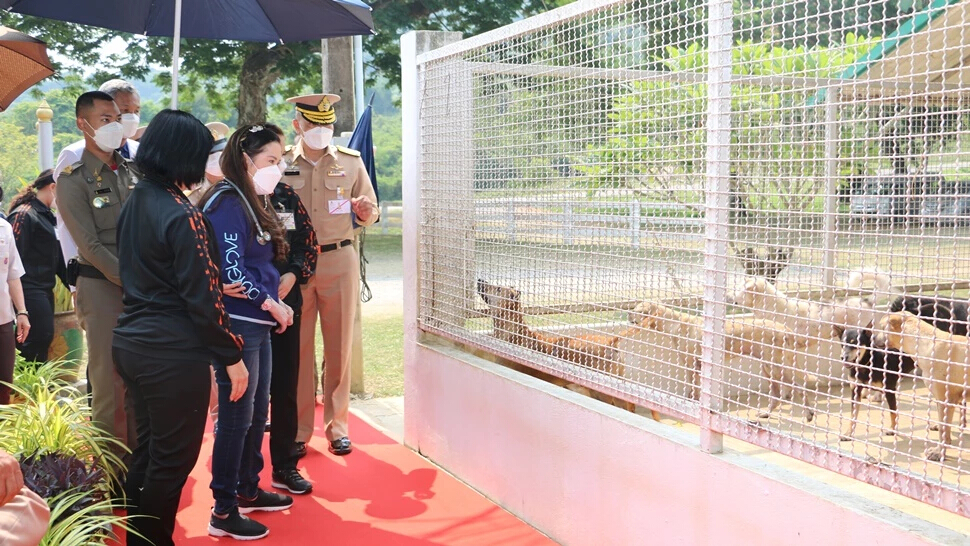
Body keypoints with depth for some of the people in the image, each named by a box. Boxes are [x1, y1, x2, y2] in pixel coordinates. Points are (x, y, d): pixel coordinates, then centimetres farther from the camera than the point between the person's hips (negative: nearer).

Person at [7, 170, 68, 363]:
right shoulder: (24, 214, -12)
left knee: (43, 339, 10)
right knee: (41, 337, -11)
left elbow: (54, 257, 20)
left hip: (44, 289, 9)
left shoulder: (45, 215, 17)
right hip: (30, 289, -9)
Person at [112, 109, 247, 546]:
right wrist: (233, 357, -11)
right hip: (173, 354, -9)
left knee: (149, 449, 20)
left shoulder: (133, 203, 8)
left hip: (131, 342, 9)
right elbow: (202, 297, -18)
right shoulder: (182, 216, -18)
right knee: (174, 460, 3)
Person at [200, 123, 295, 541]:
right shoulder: (226, 203, -15)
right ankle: (223, 512, 7)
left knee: (257, 412, 17)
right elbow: (231, 272, -20)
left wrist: (273, 304, 4)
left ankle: (249, 490, 31)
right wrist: (271, 303, -10)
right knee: (236, 417, -3)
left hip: (258, 325, 9)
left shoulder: (253, 202, 14)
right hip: (236, 326, -9)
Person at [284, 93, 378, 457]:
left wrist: (365, 211, -12)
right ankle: (298, 429, 12)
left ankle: (337, 426, 17)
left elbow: (370, 215, 11)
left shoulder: (350, 161, 7)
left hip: (339, 261, 1)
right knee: (297, 348, 1)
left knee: (339, 347, 4)